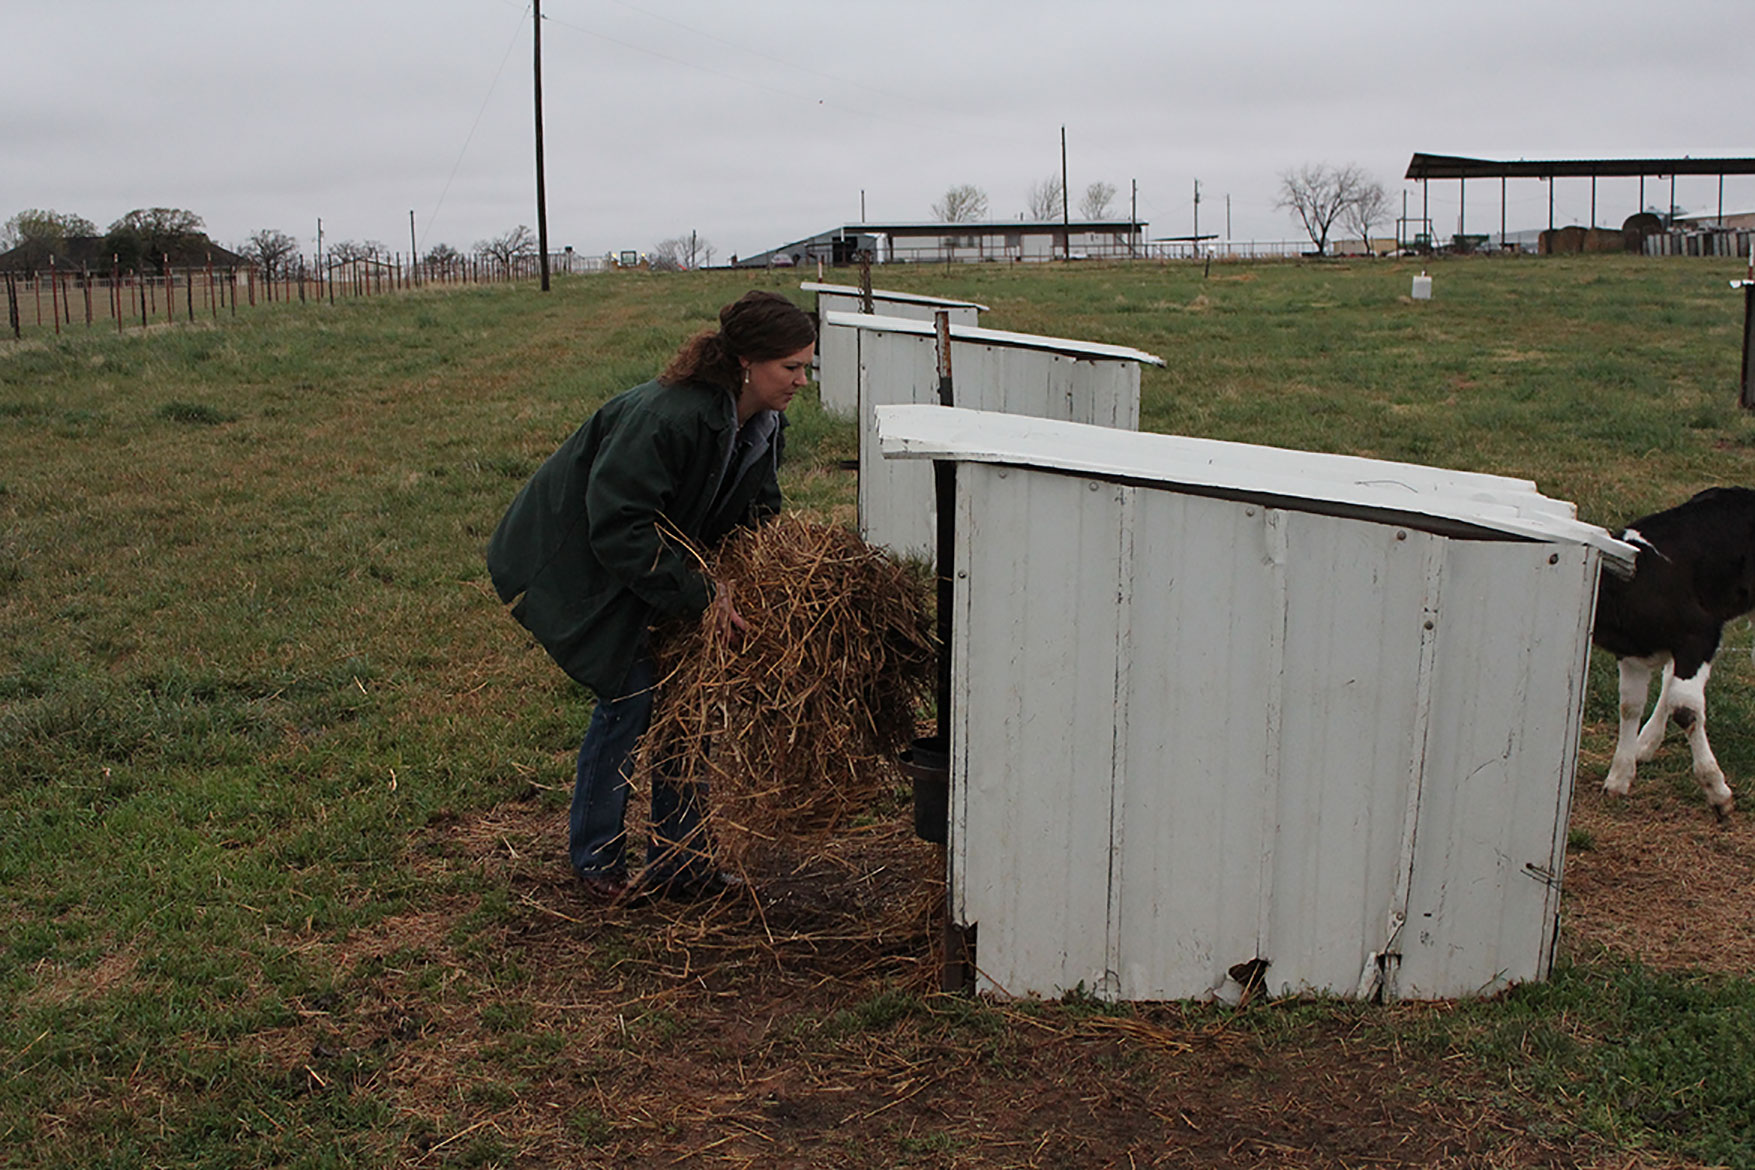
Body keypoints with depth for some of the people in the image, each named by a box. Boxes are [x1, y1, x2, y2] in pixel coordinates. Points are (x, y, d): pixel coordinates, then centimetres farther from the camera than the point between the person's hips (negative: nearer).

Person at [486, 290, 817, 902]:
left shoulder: (762, 426, -5)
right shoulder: (667, 415, -34)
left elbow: (756, 517, 8)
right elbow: (617, 527, -33)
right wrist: (700, 596, -32)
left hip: (646, 560, 9)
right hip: (574, 564, -8)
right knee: (630, 696, -11)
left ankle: (678, 863, 14)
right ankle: (596, 861, 9)